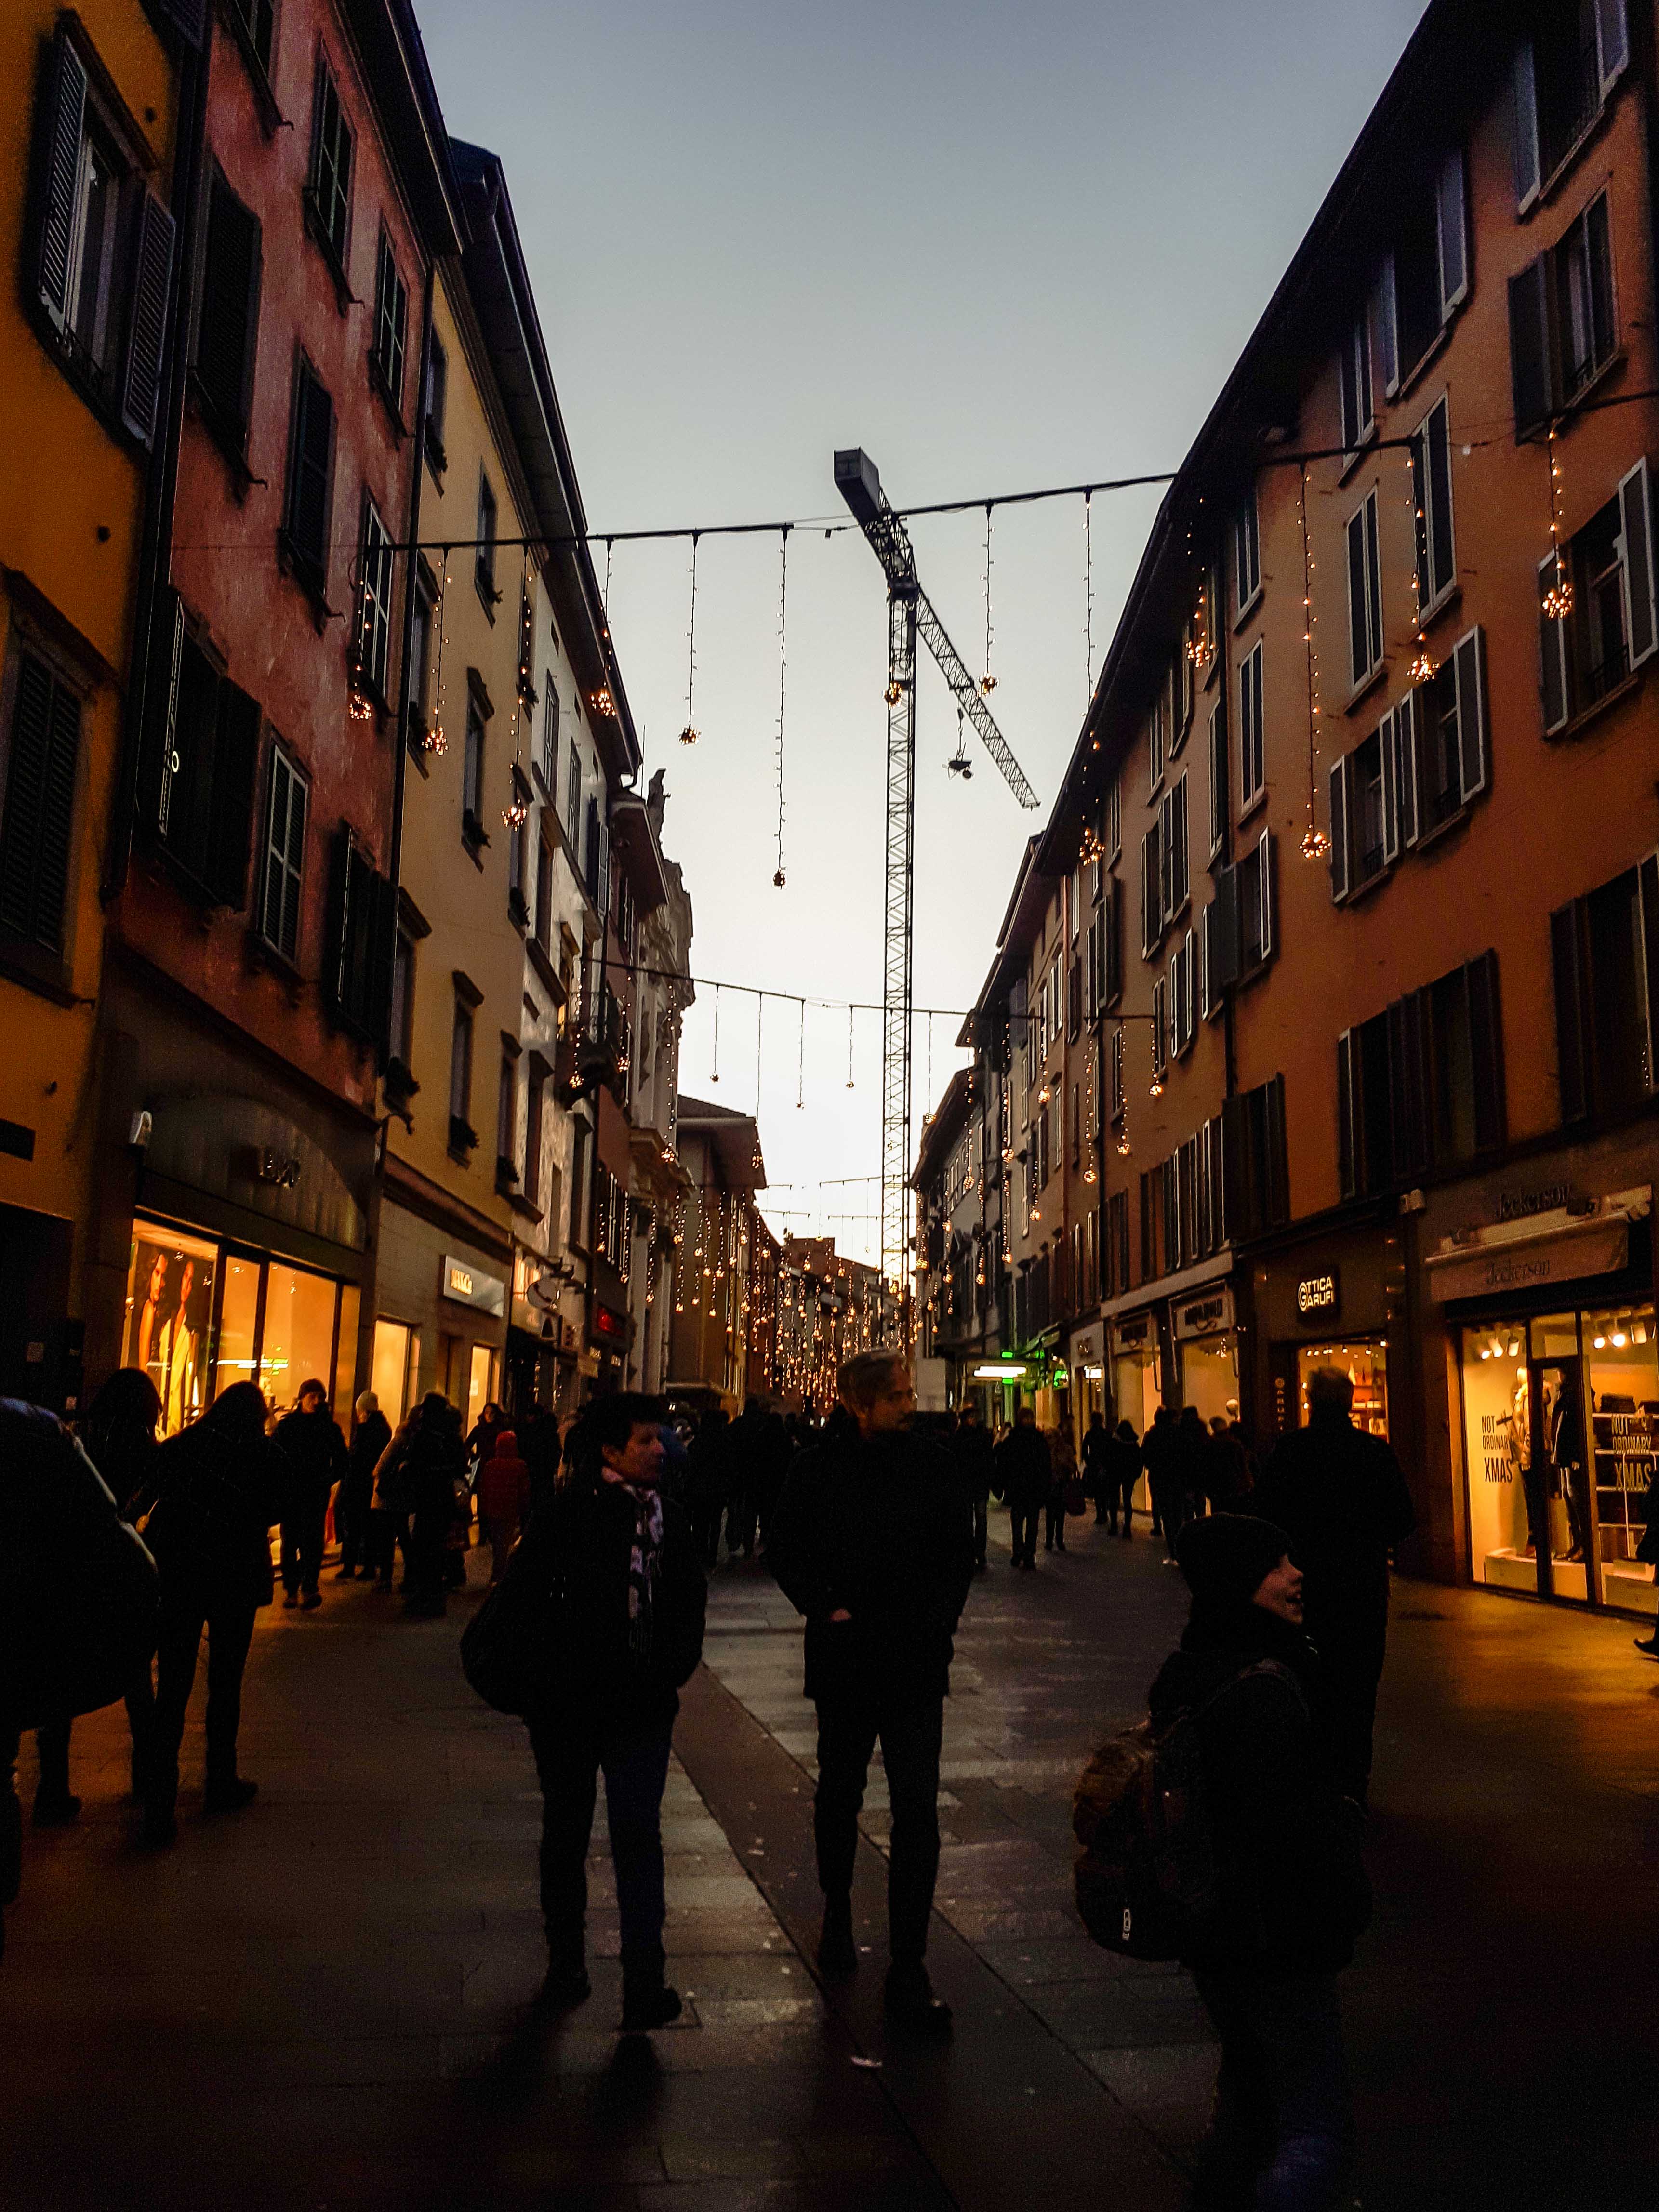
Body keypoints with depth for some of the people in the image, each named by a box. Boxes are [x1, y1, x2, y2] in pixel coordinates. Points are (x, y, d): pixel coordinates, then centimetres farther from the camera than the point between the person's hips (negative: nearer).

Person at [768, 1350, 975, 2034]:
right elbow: (787, 1554, 2)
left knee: (917, 1809, -5)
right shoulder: (817, 1471, -4)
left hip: (916, 1662, 0)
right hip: (844, 1656, 0)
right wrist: (828, 1608, -10)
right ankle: (837, 1912, 42)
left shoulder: (934, 1468, -1)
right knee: (840, 1793, 18)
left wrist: (938, 1621, -4)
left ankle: (908, 1971, 2)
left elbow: (960, 1554, 6)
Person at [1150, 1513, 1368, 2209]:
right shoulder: (1266, 1687, -25)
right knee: (1315, 2133, -2)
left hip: (1210, 1934, 9)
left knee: (1246, 2089, 28)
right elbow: (1294, 1821, -24)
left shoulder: (1185, 1673, 4)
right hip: (1276, 1938, -9)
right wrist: (1347, 1903, -9)